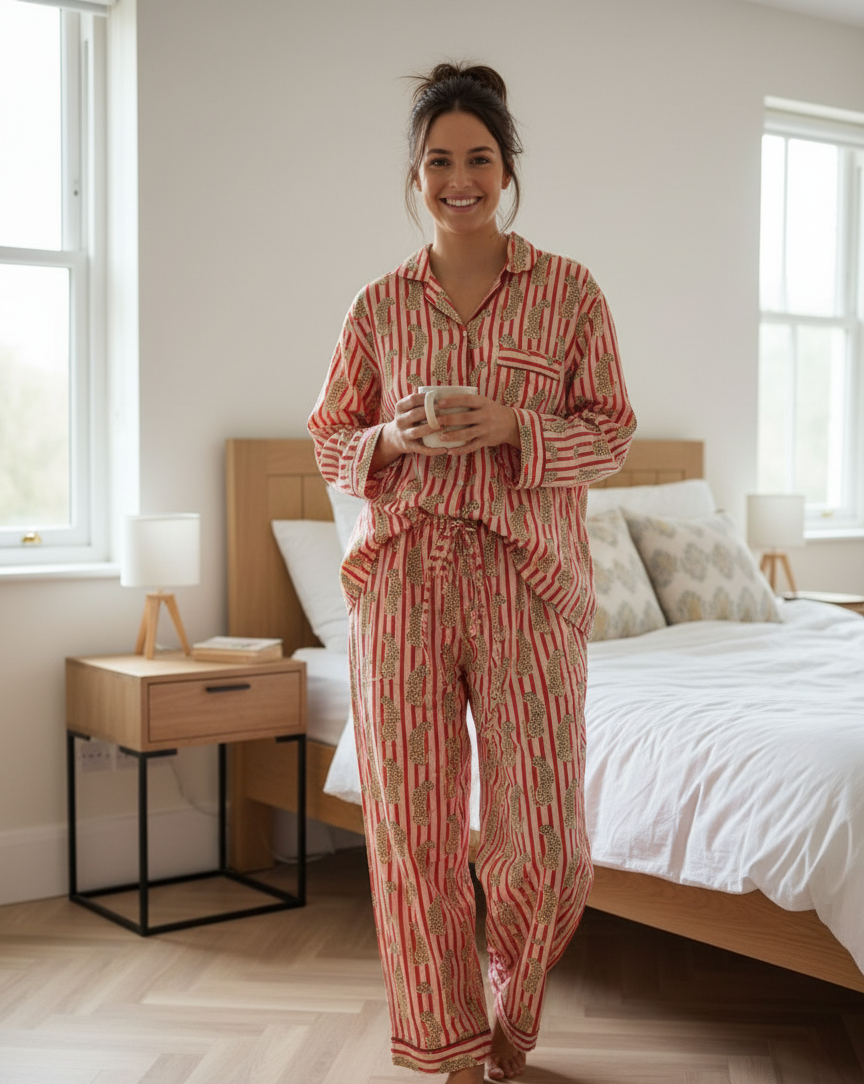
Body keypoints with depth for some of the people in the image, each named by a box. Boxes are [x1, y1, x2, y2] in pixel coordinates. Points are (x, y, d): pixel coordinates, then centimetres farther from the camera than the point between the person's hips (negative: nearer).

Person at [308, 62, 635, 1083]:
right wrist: (391, 440, -9)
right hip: (401, 578, 2)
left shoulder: (569, 290, 4)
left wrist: (518, 428, -13)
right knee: (414, 828, 3)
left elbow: (611, 428, 5)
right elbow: (331, 440, 13)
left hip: (528, 578, -1)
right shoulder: (380, 304, 9)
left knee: (541, 836, -1)